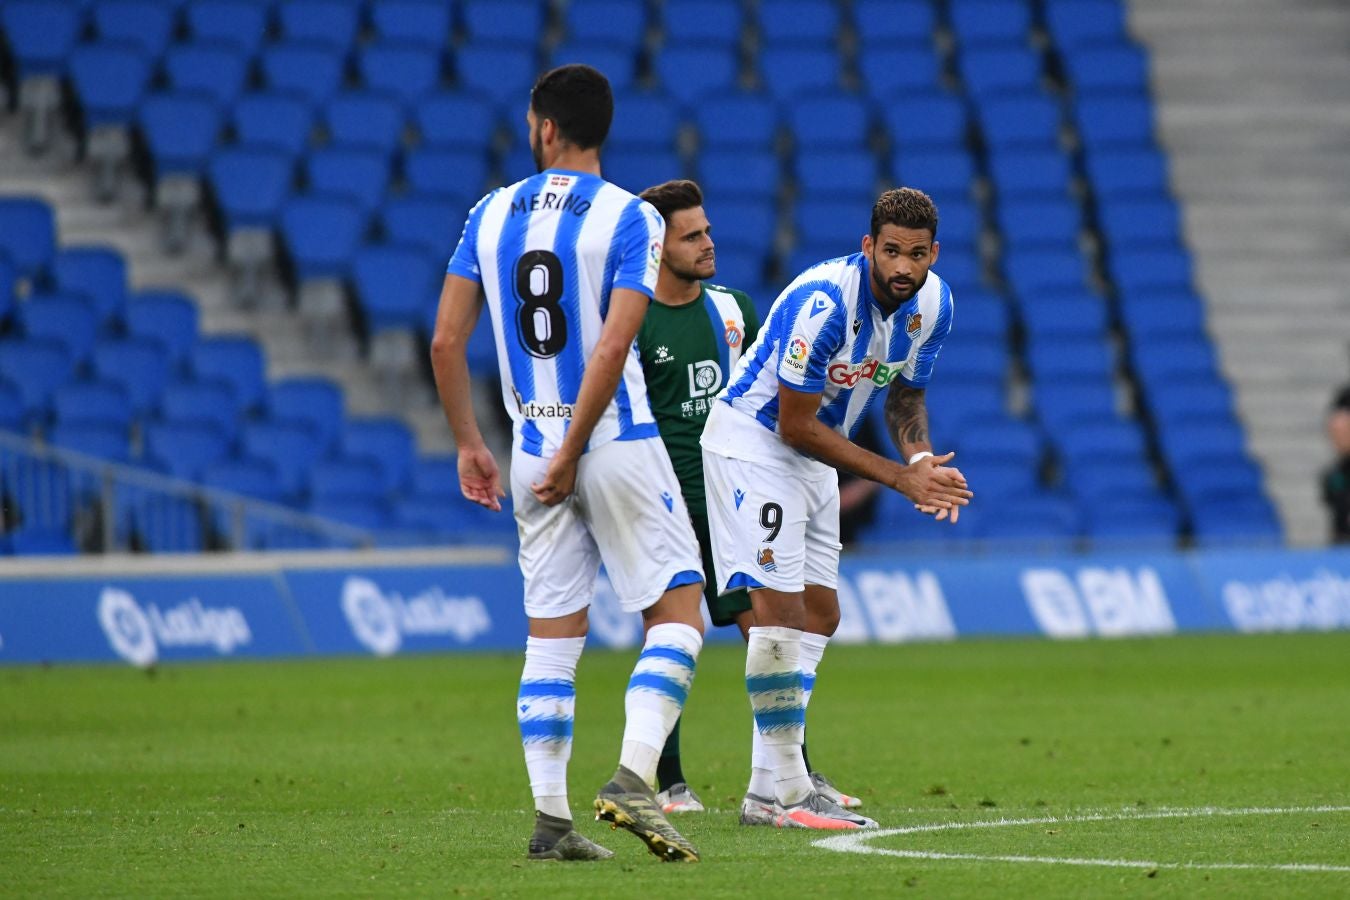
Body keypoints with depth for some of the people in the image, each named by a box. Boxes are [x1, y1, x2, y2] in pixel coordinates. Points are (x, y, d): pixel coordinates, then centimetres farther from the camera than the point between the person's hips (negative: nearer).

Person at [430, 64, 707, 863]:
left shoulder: (491, 216, 5)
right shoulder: (630, 219, -8)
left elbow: (446, 342, 3)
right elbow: (612, 350, -17)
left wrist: (470, 445, 13)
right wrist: (572, 455, -13)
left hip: (534, 447, 4)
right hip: (618, 441, -4)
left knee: (552, 635, 9)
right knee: (678, 613, 3)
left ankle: (551, 815, 4)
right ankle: (633, 779, -15)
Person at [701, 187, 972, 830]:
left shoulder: (933, 305, -7)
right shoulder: (822, 302, -31)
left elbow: (905, 395, 10)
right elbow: (795, 426, -25)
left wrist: (921, 457, -13)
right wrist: (900, 477, -24)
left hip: (812, 457, 9)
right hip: (753, 442, -9)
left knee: (819, 614, 9)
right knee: (778, 608, -16)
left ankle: (771, 787, 16)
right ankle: (789, 793, -16)